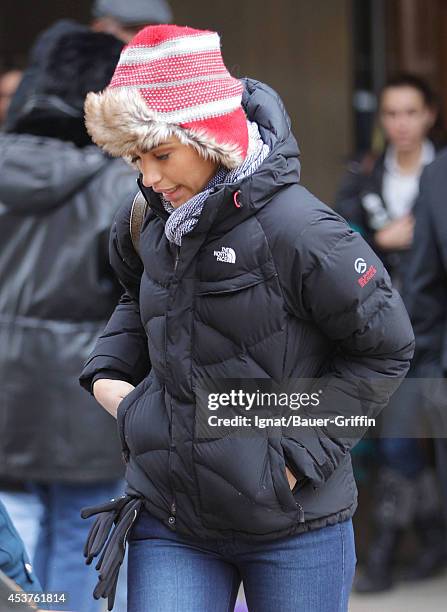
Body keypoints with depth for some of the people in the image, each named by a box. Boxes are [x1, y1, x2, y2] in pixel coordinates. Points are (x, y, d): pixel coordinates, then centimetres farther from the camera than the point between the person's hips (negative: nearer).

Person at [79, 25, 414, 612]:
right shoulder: (147, 225, 1)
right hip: (167, 520, 5)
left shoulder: (296, 229, -19)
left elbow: (385, 349, -9)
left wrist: (300, 452, -14)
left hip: (294, 528, -4)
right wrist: (106, 375, 7)